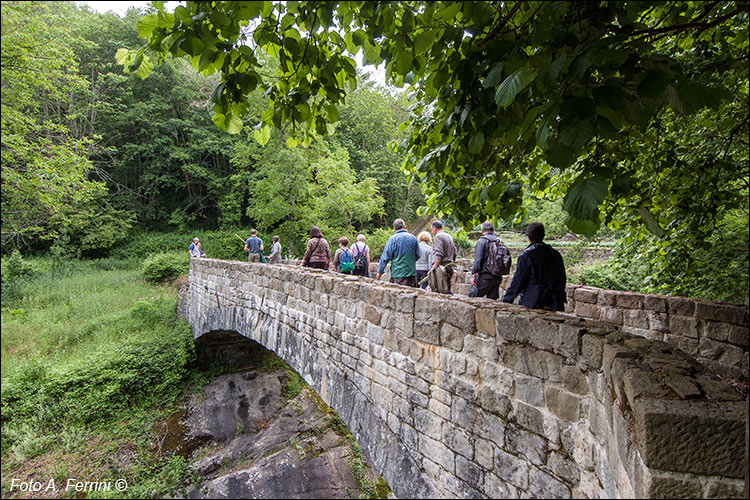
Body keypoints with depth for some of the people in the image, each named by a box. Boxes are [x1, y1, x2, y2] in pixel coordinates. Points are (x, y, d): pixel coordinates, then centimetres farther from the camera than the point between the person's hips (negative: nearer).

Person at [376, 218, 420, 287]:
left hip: (398, 274, -4)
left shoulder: (393, 239, -6)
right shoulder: (413, 238, 6)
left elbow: (386, 256, -6)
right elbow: (418, 255, 11)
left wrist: (380, 271, 2)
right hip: (412, 273, 4)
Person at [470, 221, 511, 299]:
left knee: (472, 297, 1)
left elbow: (478, 260, -14)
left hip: (485, 276, -6)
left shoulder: (482, 241, -8)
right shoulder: (500, 242, 11)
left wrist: (474, 275, -11)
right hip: (498, 277, 7)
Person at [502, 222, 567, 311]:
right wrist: (560, 302, 24)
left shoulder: (526, 255, -9)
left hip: (531, 304, -5)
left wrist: (506, 300, 1)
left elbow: (517, 281, -8)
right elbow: (562, 280, 14)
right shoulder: (556, 254, 7)